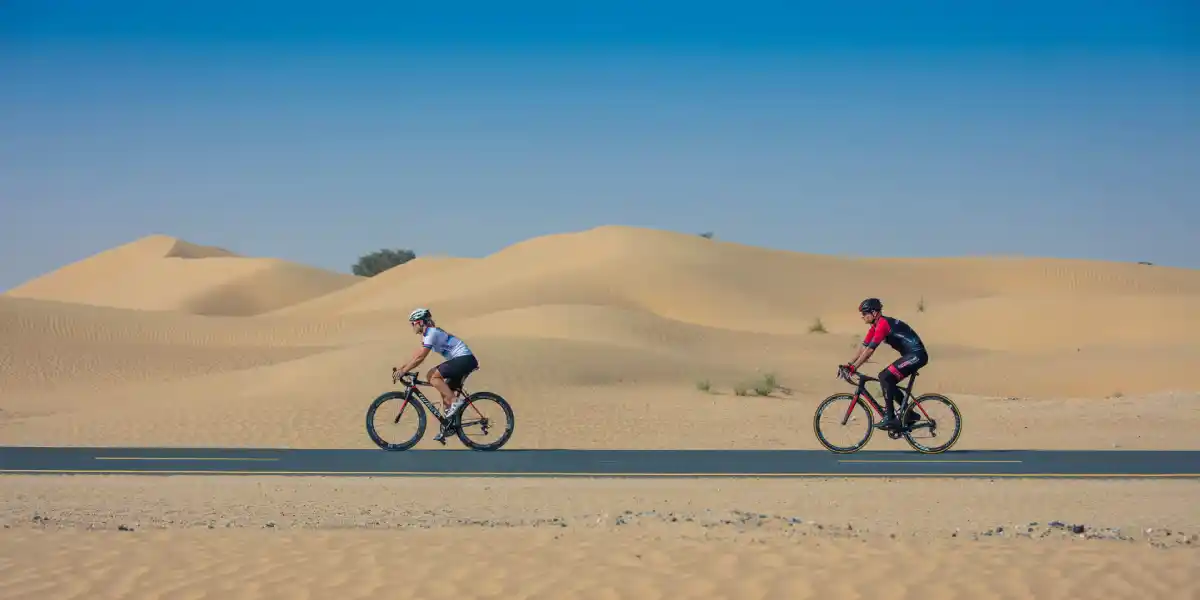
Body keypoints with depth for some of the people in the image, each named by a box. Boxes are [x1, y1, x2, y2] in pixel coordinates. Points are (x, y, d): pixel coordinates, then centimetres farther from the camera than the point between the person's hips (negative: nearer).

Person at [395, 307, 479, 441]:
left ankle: (454, 403, -16)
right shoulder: (429, 333, 17)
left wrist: (403, 371, -15)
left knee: (433, 376, -17)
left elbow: (420, 357, -19)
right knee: (446, 392, 11)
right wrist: (402, 368, 15)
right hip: (465, 361, 10)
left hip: (464, 359, -10)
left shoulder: (431, 333, -14)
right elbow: (417, 355, 22)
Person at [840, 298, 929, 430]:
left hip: (917, 355, -10)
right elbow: (864, 347, 15)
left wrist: (854, 367, -22)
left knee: (885, 377, -17)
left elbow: (869, 350, -23)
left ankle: (890, 418, -14)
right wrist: (849, 364, 9)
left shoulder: (883, 324, -18)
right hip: (911, 355, 10)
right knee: (887, 380, 9)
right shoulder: (875, 327, 12)